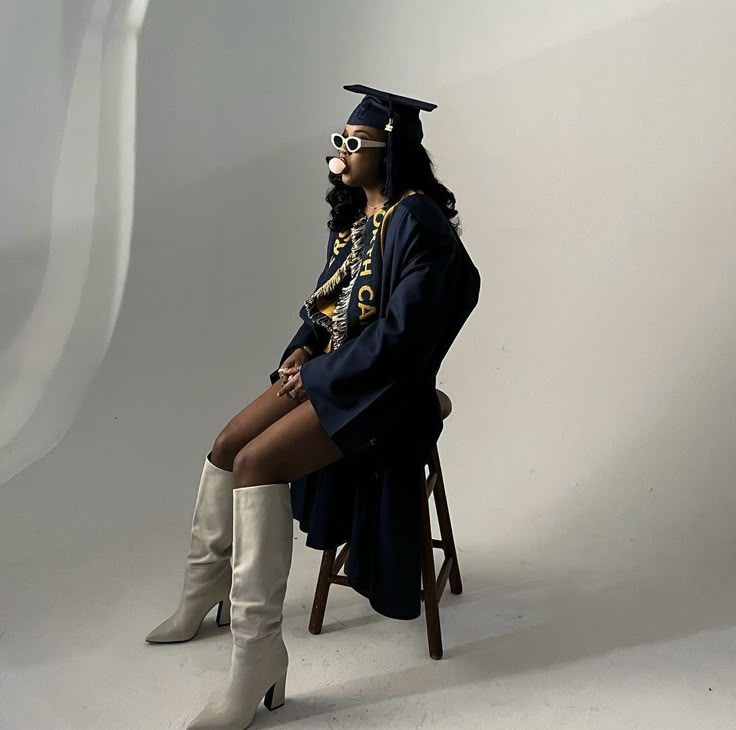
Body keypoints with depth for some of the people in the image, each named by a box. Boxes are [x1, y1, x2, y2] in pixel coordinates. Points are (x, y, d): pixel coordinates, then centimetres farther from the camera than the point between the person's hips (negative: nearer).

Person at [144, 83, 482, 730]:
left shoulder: (416, 218, -15)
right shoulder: (352, 218, 12)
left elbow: (402, 330, -22)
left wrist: (316, 372, -15)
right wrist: (300, 351, 0)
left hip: (383, 385, -9)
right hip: (329, 369, 9)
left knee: (257, 462, -24)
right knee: (229, 445, 4)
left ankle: (258, 656, -15)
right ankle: (204, 594, 25)